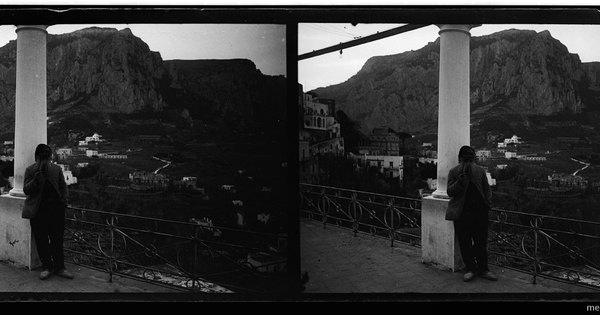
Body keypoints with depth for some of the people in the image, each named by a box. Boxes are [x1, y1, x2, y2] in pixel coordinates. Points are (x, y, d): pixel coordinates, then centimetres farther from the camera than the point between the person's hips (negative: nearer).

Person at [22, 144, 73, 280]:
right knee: (41, 240, 2)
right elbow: (26, 190, -4)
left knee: (57, 239, 2)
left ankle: (59, 267, 9)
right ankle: (46, 267, 14)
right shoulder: (30, 170, 4)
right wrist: (36, 178, -18)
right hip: (38, 211, -1)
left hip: (56, 209, 1)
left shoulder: (57, 169, 9)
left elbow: (63, 187, 16)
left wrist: (64, 200, 1)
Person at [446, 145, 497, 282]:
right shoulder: (454, 172, 2)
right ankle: (471, 269, 15)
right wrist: (460, 180, -20)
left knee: (481, 241, 4)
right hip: (462, 213, -2)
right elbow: (450, 192, -7)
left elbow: (487, 188, 19)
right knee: (465, 242, 3)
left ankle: (483, 269, 13)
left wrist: (488, 202, 4)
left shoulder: (480, 171, 10)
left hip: (479, 211, 2)